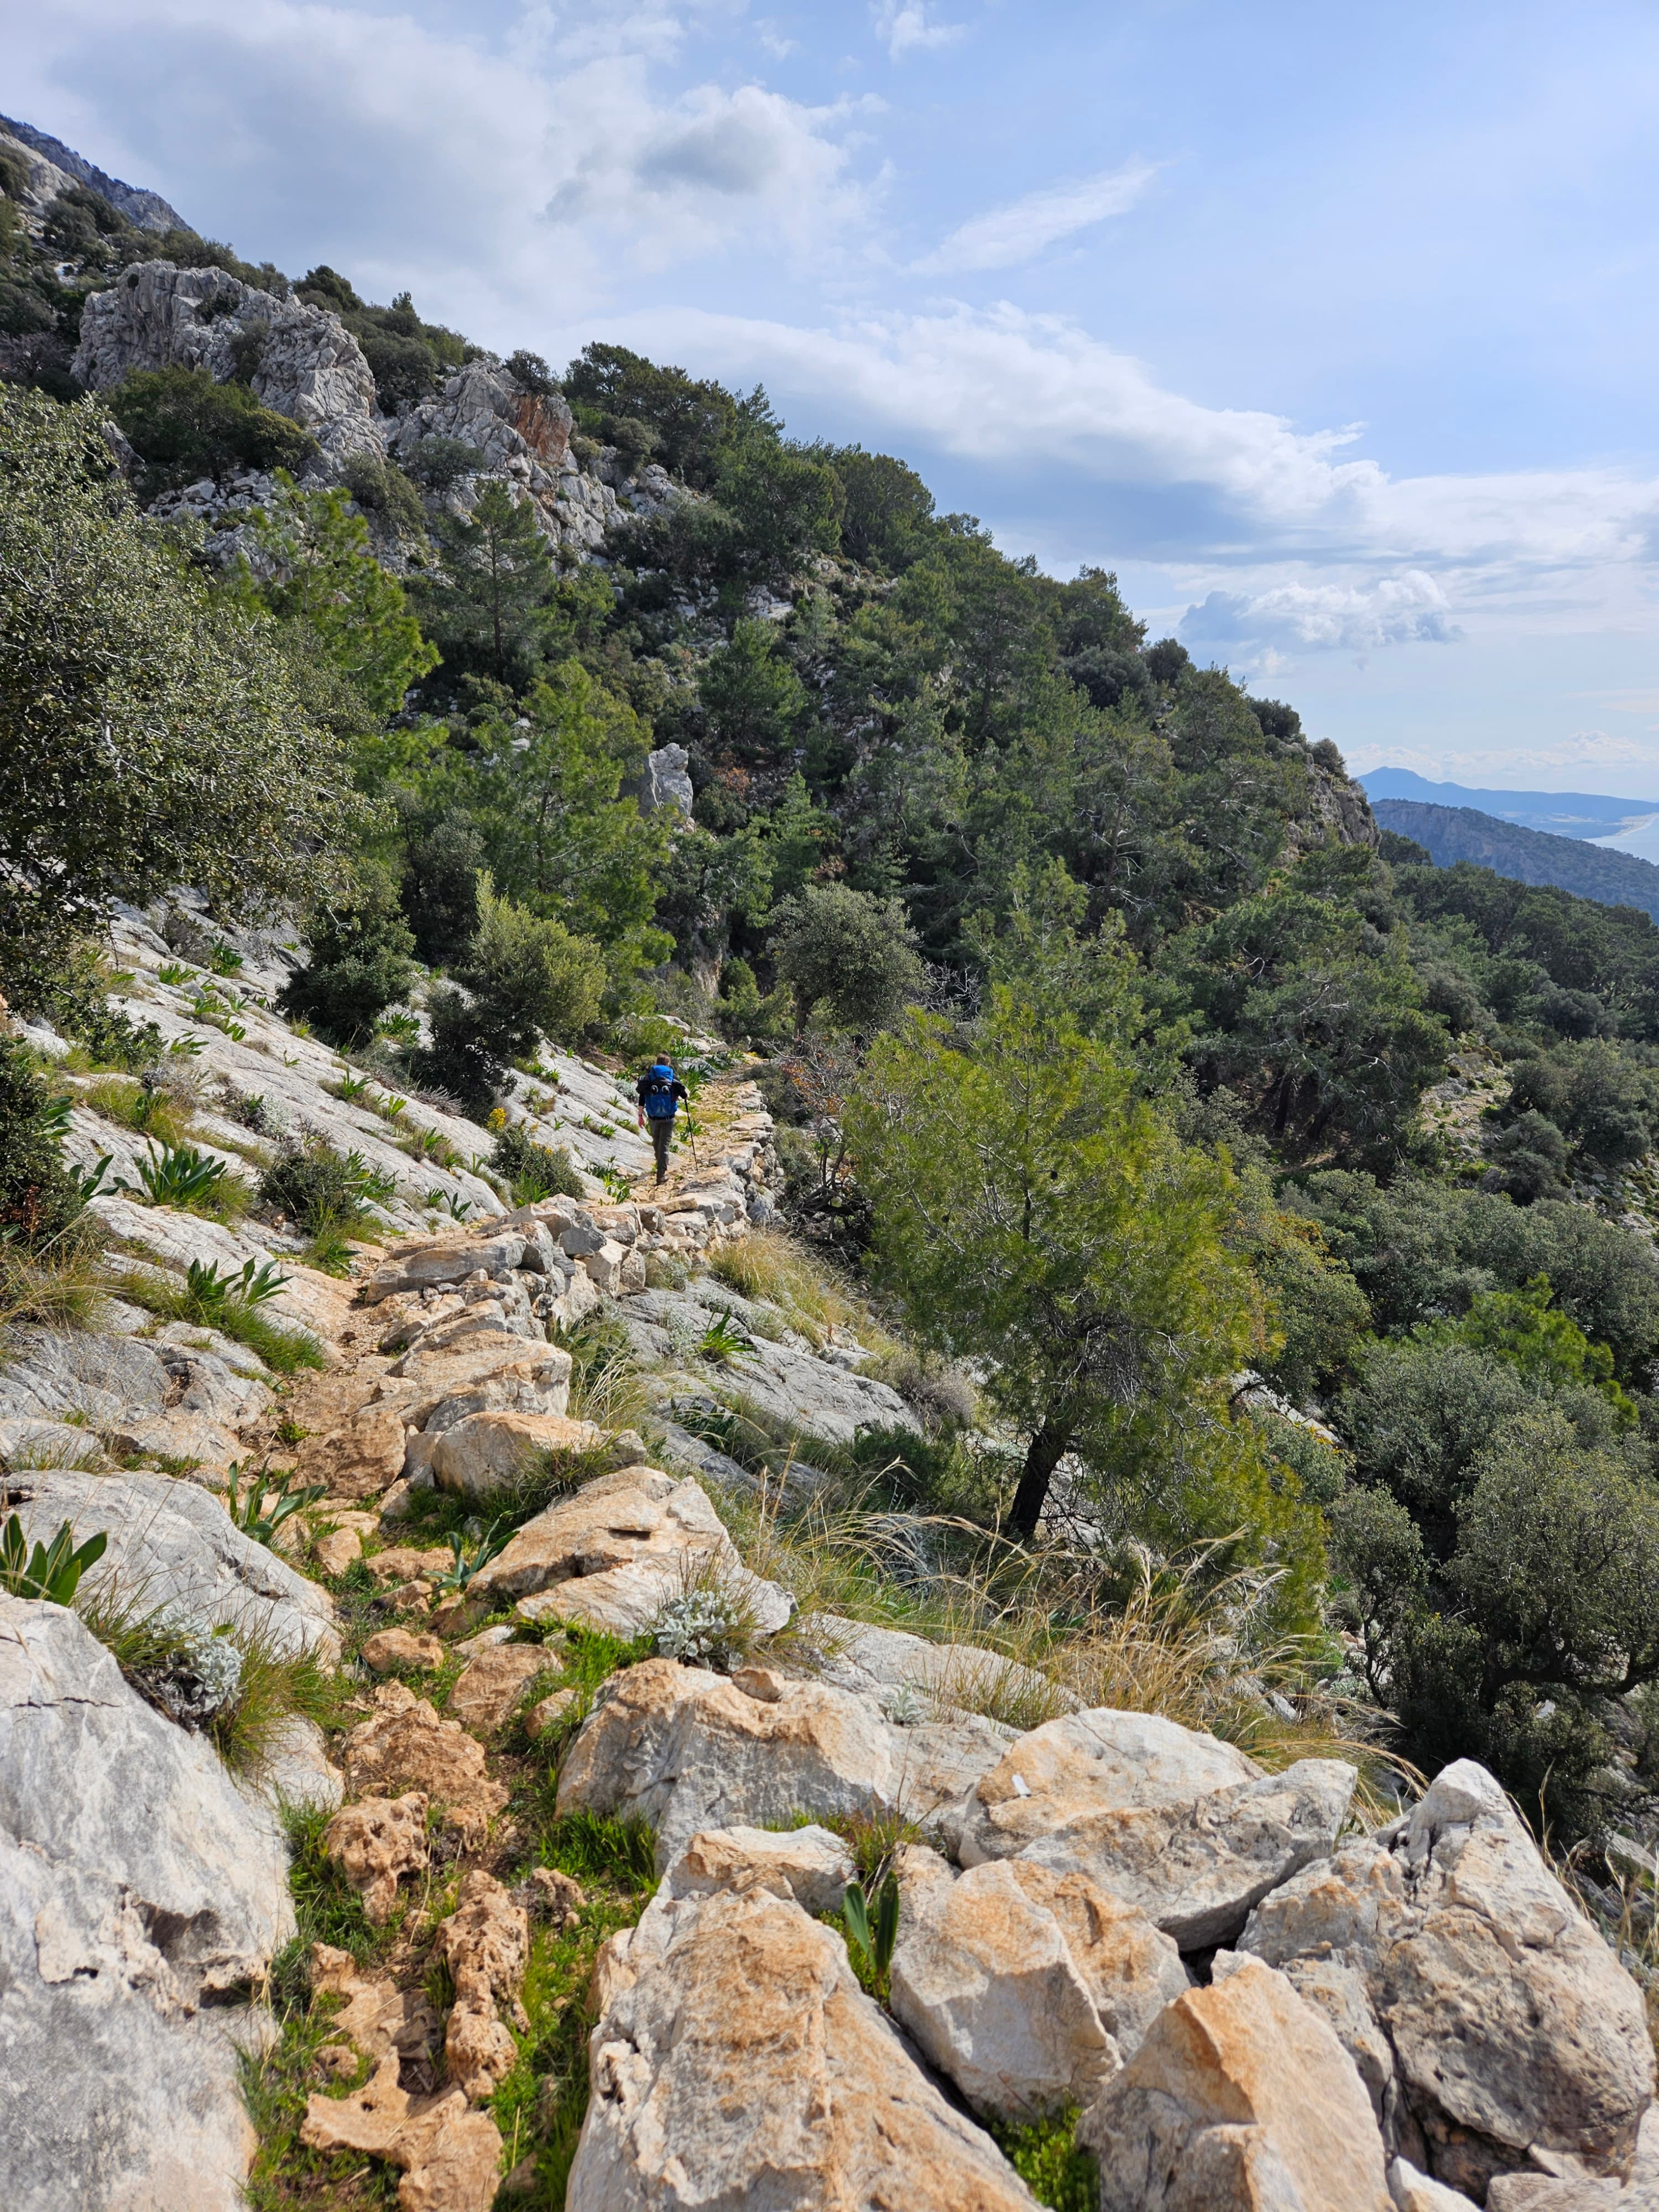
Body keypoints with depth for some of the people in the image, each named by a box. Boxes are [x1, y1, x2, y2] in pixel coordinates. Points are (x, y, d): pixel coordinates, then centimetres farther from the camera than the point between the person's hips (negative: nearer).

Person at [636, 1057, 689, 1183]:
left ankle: (661, 1167, 39)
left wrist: (641, 1116, 6)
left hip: (653, 1117, 2)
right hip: (668, 1117, -2)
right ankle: (661, 1175, -4)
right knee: (664, 1145, 1)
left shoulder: (648, 1077, 2)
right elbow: (685, 1095, -1)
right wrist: (688, 1094, 24)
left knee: (656, 1141, 22)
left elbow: (642, 1098, 0)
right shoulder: (672, 1078, -3)